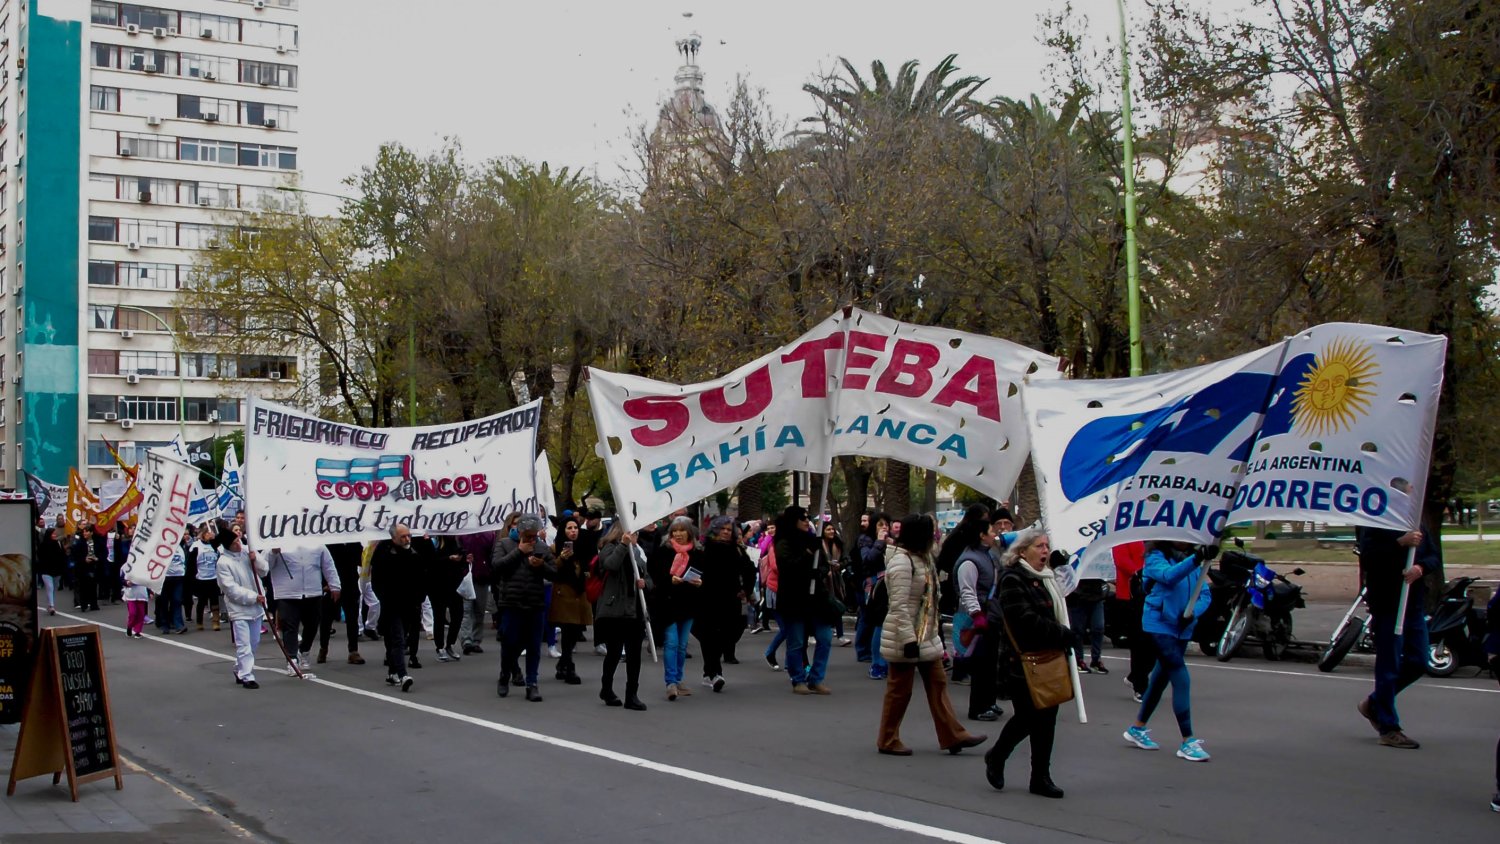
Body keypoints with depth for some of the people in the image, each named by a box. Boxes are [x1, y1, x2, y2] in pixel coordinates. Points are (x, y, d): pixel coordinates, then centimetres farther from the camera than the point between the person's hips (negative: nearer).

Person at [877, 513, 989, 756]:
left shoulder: (921, 558, 12)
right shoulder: (901, 561, -19)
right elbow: (900, 605, -24)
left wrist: (937, 626, 20)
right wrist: (909, 639, -25)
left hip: (926, 636, 10)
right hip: (905, 638, -10)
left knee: (938, 683, 10)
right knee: (900, 690, 0)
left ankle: (953, 736, 14)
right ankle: (888, 741, 12)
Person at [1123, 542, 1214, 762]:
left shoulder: (1190, 559, 8)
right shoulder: (1156, 558, -10)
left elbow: (1205, 594, 4)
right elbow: (1169, 575, -33)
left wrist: (1193, 612, -17)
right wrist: (1197, 559, -47)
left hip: (1183, 628, 7)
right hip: (1160, 625, -7)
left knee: (1161, 678, 17)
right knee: (1181, 680, -15)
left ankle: (1137, 728, 34)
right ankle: (1188, 742, -13)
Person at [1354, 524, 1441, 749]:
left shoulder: (1417, 528, 13)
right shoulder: (1375, 525, -7)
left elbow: (1435, 558, 8)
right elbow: (1367, 557, -20)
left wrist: (1421, 566, -14)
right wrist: (1401, 543, -27)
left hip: (1414, 604, 7)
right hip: (1387, 605, -7)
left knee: (1418, 663, 11)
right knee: (1389, 668, -2)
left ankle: (1374, 703, 28)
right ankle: (1389, 729, 5)